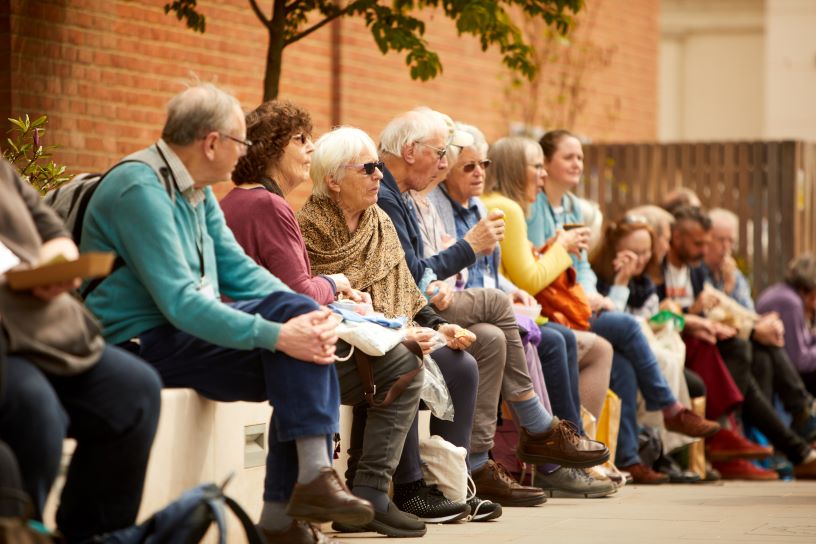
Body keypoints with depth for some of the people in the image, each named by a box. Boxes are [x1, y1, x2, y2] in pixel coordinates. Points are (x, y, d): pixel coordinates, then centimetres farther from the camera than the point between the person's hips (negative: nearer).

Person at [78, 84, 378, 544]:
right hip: (140, 343, -9)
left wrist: (304, 314, -8)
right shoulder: (142, 191, -19)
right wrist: (277, 335, -29)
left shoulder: (198, 191, 13)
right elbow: (181, 303, -26)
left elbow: (239, 270, 11)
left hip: (187, 328, 9)